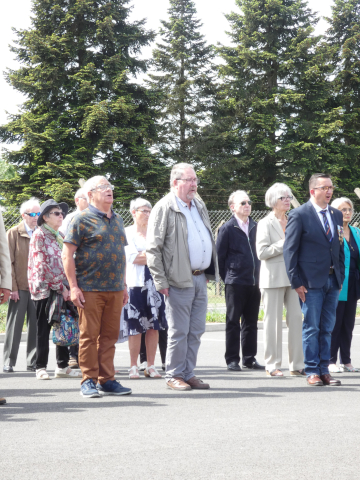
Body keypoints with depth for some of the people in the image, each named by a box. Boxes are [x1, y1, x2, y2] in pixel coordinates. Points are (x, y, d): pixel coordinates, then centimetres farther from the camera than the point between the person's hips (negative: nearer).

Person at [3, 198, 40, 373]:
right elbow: (9, 262, -3)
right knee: (14, 325, 0)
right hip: (20, 286, -3)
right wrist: (13, 287, -10)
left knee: (36, 325, 4)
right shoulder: (14, 233, 1)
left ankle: (33, 362, 10)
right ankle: (9, 362, 6)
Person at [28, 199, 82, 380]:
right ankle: (41, 368, 4)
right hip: (45, 288, -7)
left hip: (62, 289, 7)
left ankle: (62, 366, 11)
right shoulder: (39, 235, -6)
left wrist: (67, 286, 5)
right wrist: (60, 287, -15)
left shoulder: (60, 236, 17)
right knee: (43, 329, -1)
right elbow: (43, 265, -13)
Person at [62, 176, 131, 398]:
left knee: (110, 336, 8)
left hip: (115, 289, 6)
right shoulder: (83, 219, -4)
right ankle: (89, 381, 5)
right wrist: (74, 287, -13)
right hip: (90, 289, -6)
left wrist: (124, 285, 19)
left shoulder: (117, 220, 17)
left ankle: (107, 380, 14)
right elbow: (67, 254, -8)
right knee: (89, 336, -2)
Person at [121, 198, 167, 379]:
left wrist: (142, 256, -6)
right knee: (135, 328, -4)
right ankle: (133, 366, 4)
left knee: (154, 326, 1)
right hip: (135, 283, -4)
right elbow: (132, 258, -8)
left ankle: (151, 366, 7)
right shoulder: (126, 233, 3)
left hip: (154, 282, 4)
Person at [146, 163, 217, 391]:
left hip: (200, 278, 7)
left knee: (196, 331, 10)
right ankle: (174, 376, 8)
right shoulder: (164, 208, -8)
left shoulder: (200, 206, 16)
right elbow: (153, 248, -10)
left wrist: (210, 271, 17)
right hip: (179, 280, -7)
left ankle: (188, 373, 18)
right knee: (179, 332, -2)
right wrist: (161, 282, -14)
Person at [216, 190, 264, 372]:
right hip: (235, 283, -5)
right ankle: (232, 360, 7)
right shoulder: (227, 228, -4)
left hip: (254, 282, 5)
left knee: (251, 322, 9)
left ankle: (249, 358, 17)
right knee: (233, 322, 2)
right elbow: (219, 255, -2)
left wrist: (257, 275, 10)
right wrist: (226, 277, -2)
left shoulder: (255, 226, 11)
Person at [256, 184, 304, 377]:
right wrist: (284, 244, -13)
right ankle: (272, 365, 6)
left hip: (293, 277, 5)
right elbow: (262, 252, -11)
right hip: (273, 277, -5)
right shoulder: (265, 223, -1)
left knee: (296, 319, 1)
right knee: (273, 321, 0)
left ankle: (297, 365, 5)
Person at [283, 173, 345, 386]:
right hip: (312, 281, -5)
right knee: (311, 328, -1)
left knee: (327, 328, 9)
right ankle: (312, 371, 6)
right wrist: (296, 281, -11)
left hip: (333, 280, 5)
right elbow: (290, 250, -7)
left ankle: (324, 370, 14)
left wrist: (341, 276, 10)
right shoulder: (299, 215, -6)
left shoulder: (337, 215, 12)